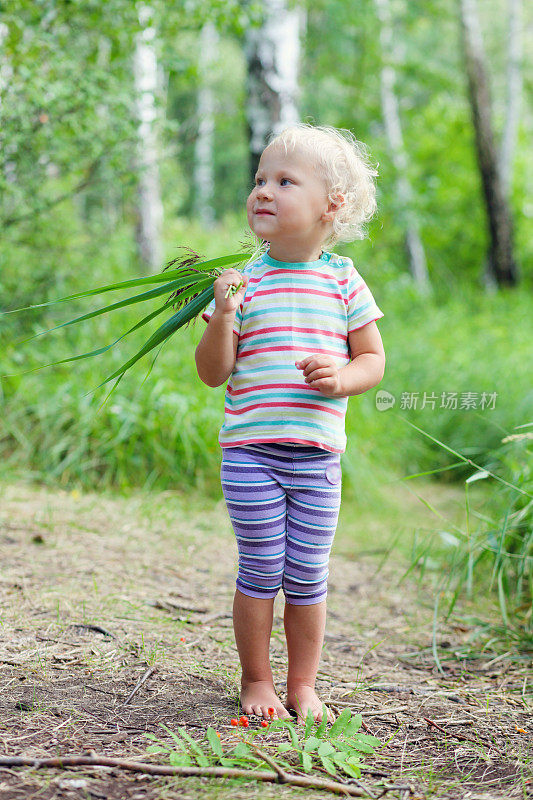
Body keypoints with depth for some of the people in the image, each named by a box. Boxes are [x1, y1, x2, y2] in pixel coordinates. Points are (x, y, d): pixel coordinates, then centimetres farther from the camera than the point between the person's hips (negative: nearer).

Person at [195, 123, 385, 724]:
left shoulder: (344, 282, 3)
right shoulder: (245, 282, -1)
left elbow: (373, 358, 8)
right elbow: (213, 373, -1)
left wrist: (340, 379, -12)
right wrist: (222, 318, -18)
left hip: (317, 454, 1)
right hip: (249, 452, -1)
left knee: (307, 577, 7)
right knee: (260, 572, 3)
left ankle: (303, 684, 23)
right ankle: (256, 681, 22)